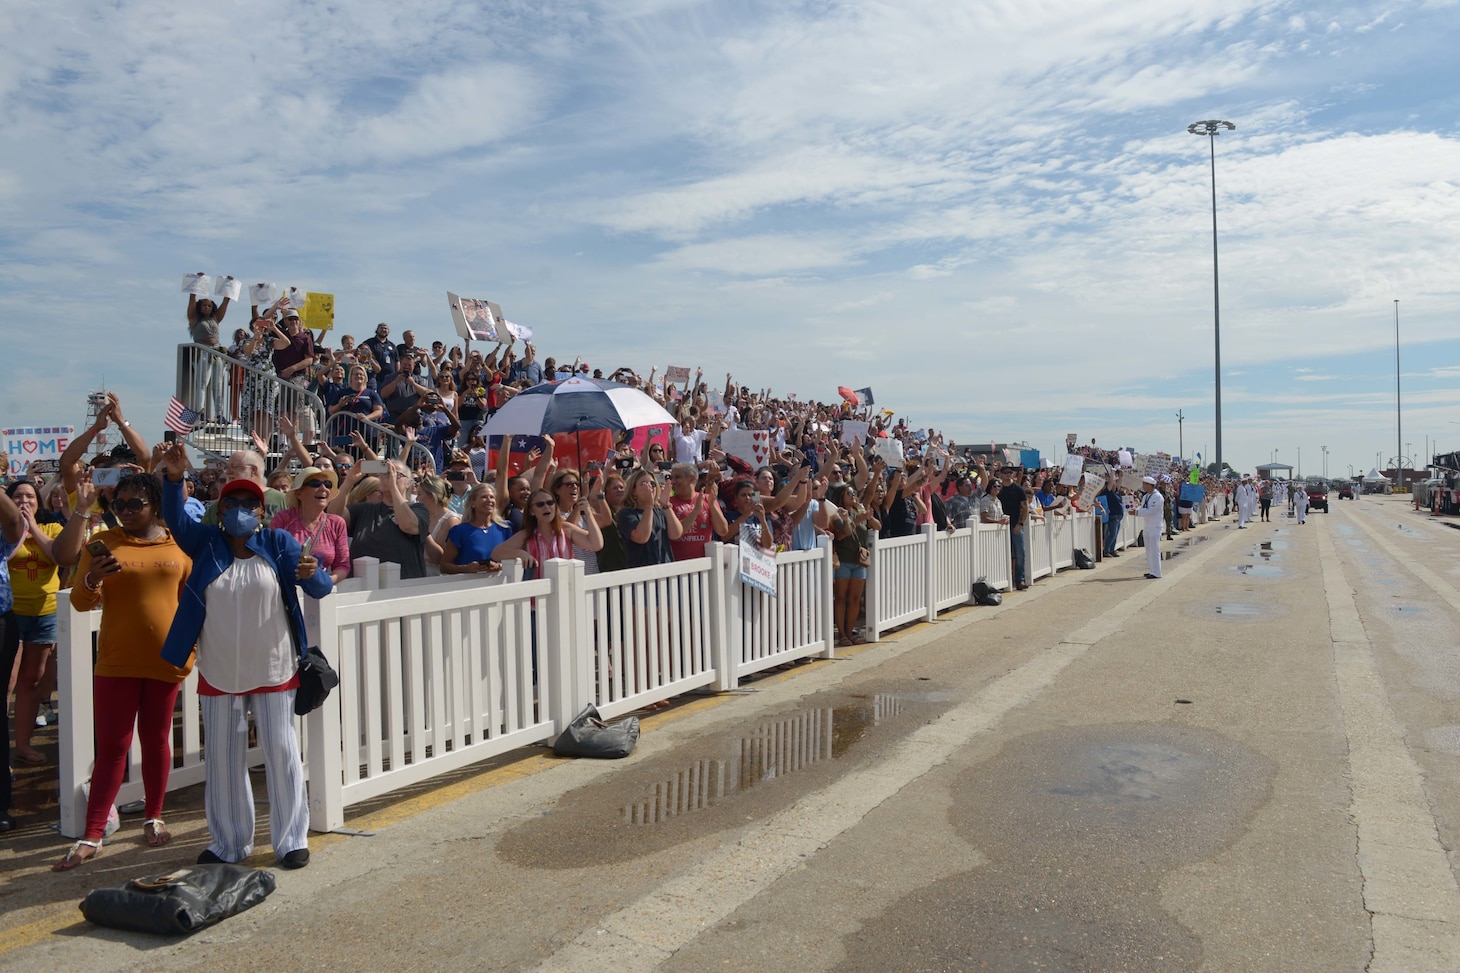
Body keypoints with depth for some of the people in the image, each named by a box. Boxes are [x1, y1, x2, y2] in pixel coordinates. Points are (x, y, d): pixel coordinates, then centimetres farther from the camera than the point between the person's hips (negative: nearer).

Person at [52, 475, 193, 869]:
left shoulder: (179, 544, 4)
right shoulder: (103, 542, 0)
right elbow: (81, 602, -2)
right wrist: (92, 579, -23)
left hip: (165, 658, 1)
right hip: (116, 661, -1)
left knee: (156, 740, 12)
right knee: (112, 747, 0)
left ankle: (154, 818, 27)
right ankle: (91, 836, 7)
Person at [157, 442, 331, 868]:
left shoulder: (278, 543, -3)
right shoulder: (206, 543, 3)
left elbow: (321, 589, -9)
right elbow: (174, 519, -14)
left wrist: (312, 573, -33)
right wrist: (174, 479, -31)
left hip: (272, 671, -2)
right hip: (218, 673, 2)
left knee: (282, 753, 3)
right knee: (222, 758, 11)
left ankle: (292, 840, 15)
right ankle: (228, 843, 26)